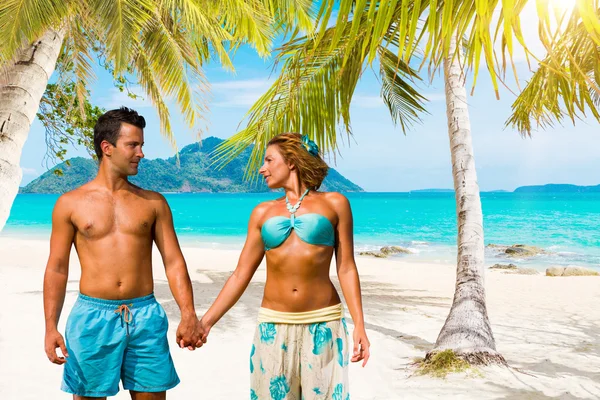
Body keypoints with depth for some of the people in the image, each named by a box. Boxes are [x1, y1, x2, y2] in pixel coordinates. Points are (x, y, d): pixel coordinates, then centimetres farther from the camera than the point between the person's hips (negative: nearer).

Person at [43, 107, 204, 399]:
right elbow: (56, 269, 4)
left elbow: (174, 262, 3)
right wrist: (51, 327, -3)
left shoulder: (153, 202, 6)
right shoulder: (71, 203, 4)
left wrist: (188, 315, -9)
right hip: (92, 316, -1)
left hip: (145, 315, 1)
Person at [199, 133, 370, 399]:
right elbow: (241, 274, 8)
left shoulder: (334, 204, 3)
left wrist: (359, 326, -6)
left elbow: (346, 269, 0)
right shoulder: (263, 212, 9)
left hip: (323, 324, -2)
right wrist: (207, 321, 4)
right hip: (273, 326, 2)